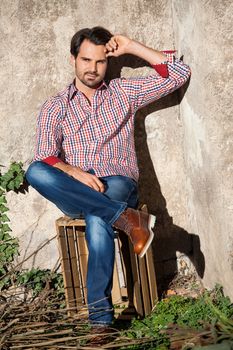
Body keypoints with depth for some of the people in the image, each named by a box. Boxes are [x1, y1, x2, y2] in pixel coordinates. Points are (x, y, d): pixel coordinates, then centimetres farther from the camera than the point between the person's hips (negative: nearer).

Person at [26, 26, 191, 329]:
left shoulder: (124, 93, 15)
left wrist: (132, 47, 6)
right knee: (34, 172, -32)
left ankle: (101, 315, -36)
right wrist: (76, 173, -23)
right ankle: (126, 218, -35)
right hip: (75, 193, 1)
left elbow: (178, 74, 8)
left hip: (118, 184, -1)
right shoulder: (54, 107, 13)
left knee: (97, 217, -38)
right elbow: (45, 158, -1)